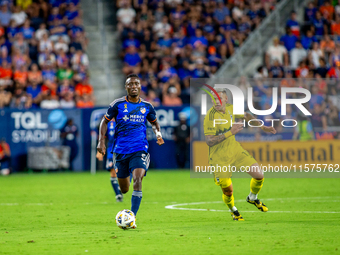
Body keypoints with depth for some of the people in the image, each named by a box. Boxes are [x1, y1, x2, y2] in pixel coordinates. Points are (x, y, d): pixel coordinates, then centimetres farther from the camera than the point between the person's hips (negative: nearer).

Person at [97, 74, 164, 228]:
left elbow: (154, 122, 22)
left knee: (138, 180, -23)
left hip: (140, 150, 0)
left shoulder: (147, 106, 5)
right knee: (124, 189, 9)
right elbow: (105, 121, 7)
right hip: (121, 150, 0)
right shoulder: (118, 104, -2)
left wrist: (158, 133, 1)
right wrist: (101, 141, -3)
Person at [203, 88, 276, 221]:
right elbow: (209, 141, -26)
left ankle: (252, 198, 29)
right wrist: (230, 132, -30)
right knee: (227, 190, -6)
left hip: (235, 149, 6)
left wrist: (263, 127, 16)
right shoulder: (210, 116, -22)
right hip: (219, 157, -5)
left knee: (259, 175, -2)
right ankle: (233, 210, 28)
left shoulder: (230, 108, -3)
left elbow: (247, 116, 18)